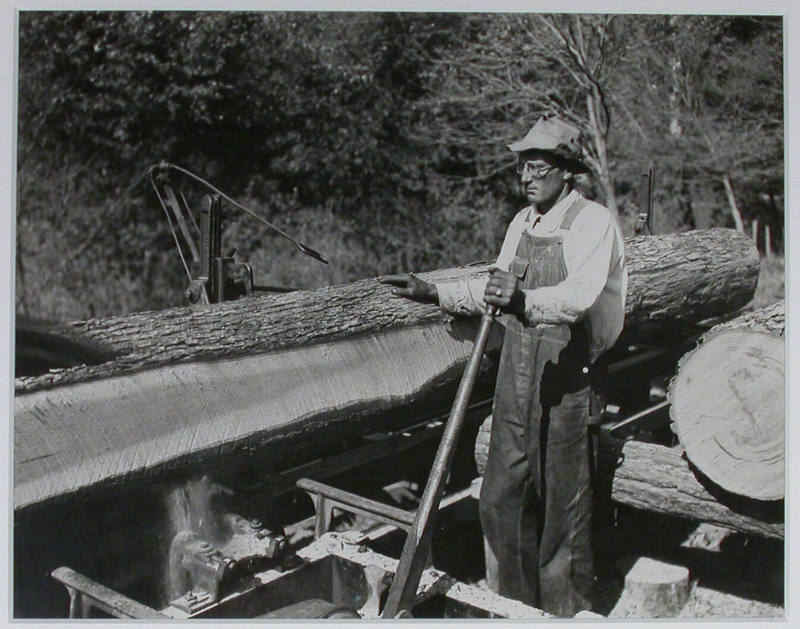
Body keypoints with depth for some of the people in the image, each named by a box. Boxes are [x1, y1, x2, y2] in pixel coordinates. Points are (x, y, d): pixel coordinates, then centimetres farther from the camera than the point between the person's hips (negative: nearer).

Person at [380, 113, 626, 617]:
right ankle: (511, 601, 30)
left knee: (563, 500, 3)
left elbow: (579, 295, -28)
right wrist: (435, 292, 16)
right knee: (501, 498, 12)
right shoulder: (523, 222, 12)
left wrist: (524, 302, -45)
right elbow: (496, 288, 23)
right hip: (517, 372, 7)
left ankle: (567, 608, 22)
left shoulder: (594, 221, -10)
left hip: (567, 377, -7)